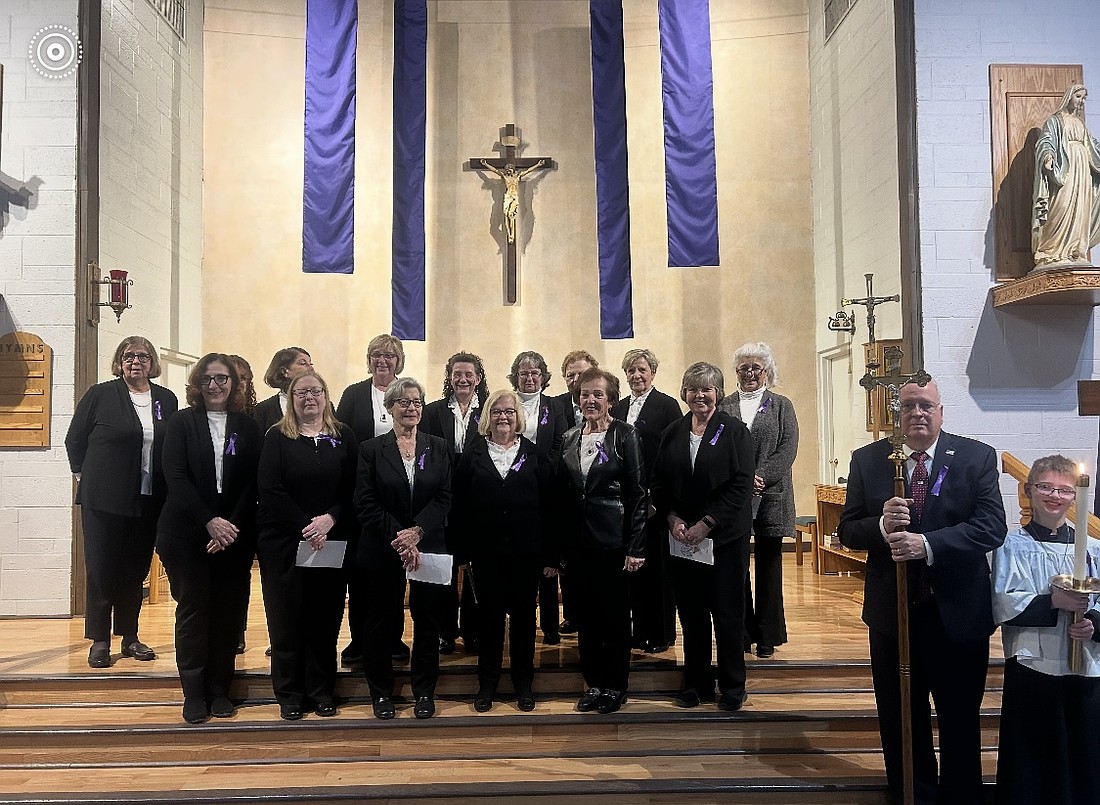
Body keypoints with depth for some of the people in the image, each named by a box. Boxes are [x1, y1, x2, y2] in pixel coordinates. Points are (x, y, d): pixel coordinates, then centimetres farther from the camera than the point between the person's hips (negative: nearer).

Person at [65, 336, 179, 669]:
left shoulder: (166, 400, 8)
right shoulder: (99, 395, 0)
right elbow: (74, 439, 7)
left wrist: (166, 488, 6)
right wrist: (84, 474, 5)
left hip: (148, 501, 3)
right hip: (104, 500, -3)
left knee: (136, 570, 10)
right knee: (101, 568, 1)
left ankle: (129, 637, 21)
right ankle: (99, 641, 10)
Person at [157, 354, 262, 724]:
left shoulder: (248, 426, 6)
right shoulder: (181, 423, 3)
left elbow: (253, 483, 0)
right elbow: (176, 478, -7)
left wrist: (231, 525, -11)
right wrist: (210, 521, -16)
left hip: (235, 536, 1)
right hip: (187, 534, -1)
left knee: (228, 612, 4)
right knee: (193, 610, 4)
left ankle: (219, 689, 16)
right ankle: (193, 693, 13)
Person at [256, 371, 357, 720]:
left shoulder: (344, 436, 7)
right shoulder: (277, 437, 2)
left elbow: (353, 488, 1)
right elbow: (270, 491, -8)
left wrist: (330, 519, -15)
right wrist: (305, 527, -15)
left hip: (332, 544, 2)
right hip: (285, 543, -1)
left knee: (325, 619, 6)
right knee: (287, 620, 4)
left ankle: (322, 691, 19)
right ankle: (289, 695, 17)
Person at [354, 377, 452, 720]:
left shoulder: (438, 447, 6)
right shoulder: (372, 449, 1)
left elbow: (444, 498, -1)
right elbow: (366, 503, -6)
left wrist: (417, 531, -16)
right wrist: (397, 537, -15)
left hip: (428, 547, 2)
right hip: (382, 550, -1)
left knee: (427, 620, 7)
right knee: (382, 621, 7)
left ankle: (424, 691, 20)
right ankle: (381, 692, 22)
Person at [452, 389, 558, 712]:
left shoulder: (534, 455, 4)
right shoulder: (472, 455, 4)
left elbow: (548, 506, 0)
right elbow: (460, 506, 1)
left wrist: (550, 555, -4)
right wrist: (464, 549, -6)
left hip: (526, 551, 0)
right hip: (486, 552, 0)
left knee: (523, 615, 9)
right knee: (489, 615, 8)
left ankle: (523, 682, 24)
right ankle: (487, 683, 22)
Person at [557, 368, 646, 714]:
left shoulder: (625, 436, -6)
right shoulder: (569, 439, 8)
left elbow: (637, 494, -7)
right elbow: (561, 494, 9)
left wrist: (636, 547, -12)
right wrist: (558, 546, 7)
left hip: (612, 538, -4)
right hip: (576, 539, 5)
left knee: (615, 613, 6)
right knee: (585, 614, 11)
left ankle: (615, 686, 20)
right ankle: (593, 682, 26)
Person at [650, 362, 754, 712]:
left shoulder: (734, 431, -3)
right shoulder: (672, 433, 8)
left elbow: (741, 485, -10)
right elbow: (658, 485, 9)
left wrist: (706, 524, -14)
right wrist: (672, 519, -6)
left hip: (724, 536, -3)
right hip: (681, 536, 3)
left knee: (727, 613, 3)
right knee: (691, 614, 8)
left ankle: (732, 687, 18)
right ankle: (697, 684, 21)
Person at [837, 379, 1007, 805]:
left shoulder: (977, 457, -5)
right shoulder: (868, 460, -1)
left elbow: (992, 525, -16)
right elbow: (847, 531, -1)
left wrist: (928, 544, -29)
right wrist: (881, 525, -23)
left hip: (958, 613, -1)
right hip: (892, 612, 2)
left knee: (960, 724, 16)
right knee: (900, 722, 17)